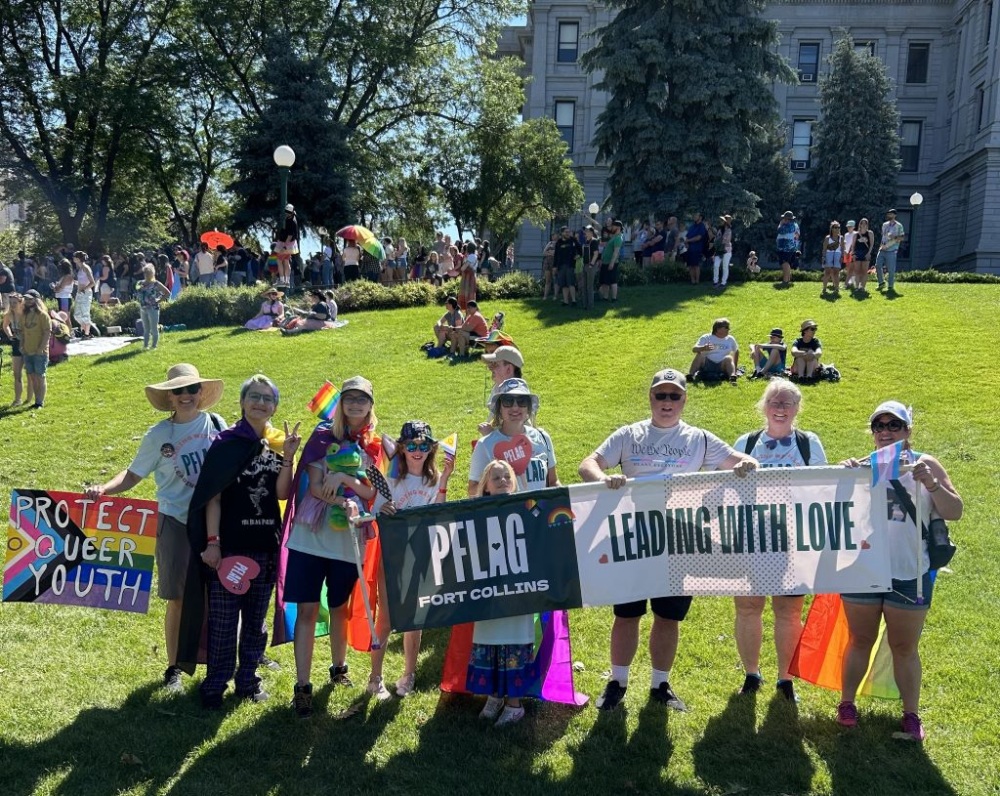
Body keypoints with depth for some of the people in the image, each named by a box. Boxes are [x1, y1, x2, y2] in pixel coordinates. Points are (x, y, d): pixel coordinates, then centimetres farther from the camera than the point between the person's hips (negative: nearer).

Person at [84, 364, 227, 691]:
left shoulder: (216, 424, 1)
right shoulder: (159, 435, -4)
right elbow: (134, 474, -1)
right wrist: (104, 488, -17)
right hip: (176, 523, -1)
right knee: (177, 600, 4)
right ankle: (173, 668, 21)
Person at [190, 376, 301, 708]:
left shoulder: (279, 443, 7)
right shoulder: (226, 443, -4)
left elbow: (282, 494, -1)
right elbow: (212, 496, -7)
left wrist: (288, 458, -13)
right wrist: (211, 542, -12)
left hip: (266, 546, 4)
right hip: (230, 544, -4)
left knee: (256, 618, 14)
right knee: (223, 619, 0)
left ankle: (248, 678, 26)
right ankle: (215, 685, 12)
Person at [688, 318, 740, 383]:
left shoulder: (730, 339, 10)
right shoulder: (706, 338, 1)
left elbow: (736, 351, 26)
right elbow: (694, 349, -11)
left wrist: (734, 367, 22)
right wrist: (703, 348, -34)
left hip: (722, 367, 1)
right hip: (706, 365, -1)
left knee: (729, 358, -27)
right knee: (700, 355, -27)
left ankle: (732, 376, -53)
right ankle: (690, 375, -43)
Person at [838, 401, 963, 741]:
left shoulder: (924, 464, -1)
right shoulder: (863, 466, 2)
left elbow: (955, 512, -6)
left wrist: (930, 482, -23)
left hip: (909, 574, -1)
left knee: (905, 647, 10)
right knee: (860, 641, 15)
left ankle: (911, 715, 22)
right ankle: (846, 703, 27)